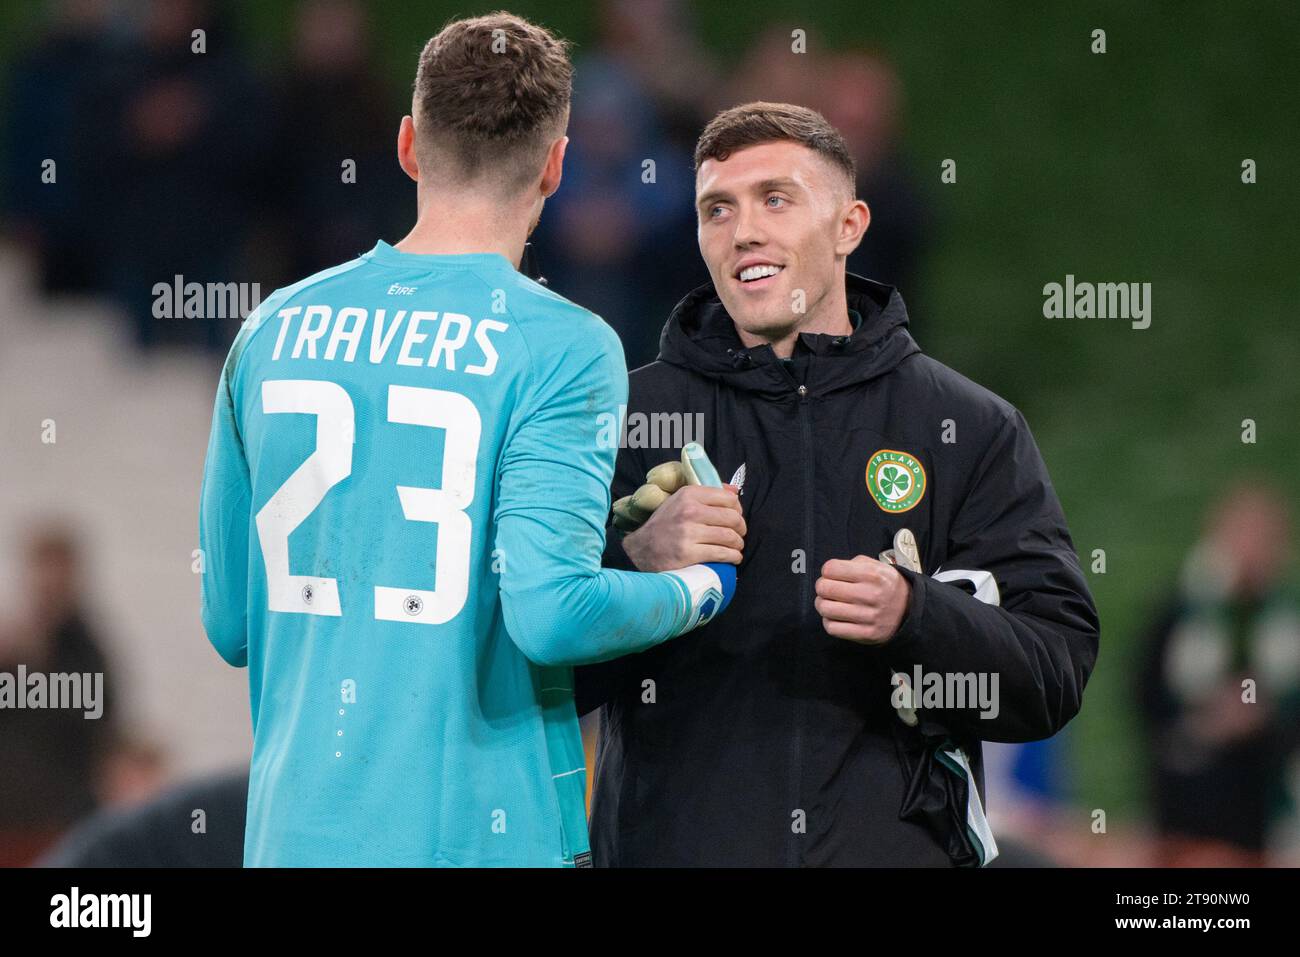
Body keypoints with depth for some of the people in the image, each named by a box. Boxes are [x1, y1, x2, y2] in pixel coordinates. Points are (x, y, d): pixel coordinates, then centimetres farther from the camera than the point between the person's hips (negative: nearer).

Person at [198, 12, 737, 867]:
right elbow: (551, 612, -20)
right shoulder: (561, 349, -10)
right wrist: (701, 590, -2)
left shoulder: (274, 330, 5)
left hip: (297, 830, 5)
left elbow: (231, 626, 9)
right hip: (480, 833, -5)